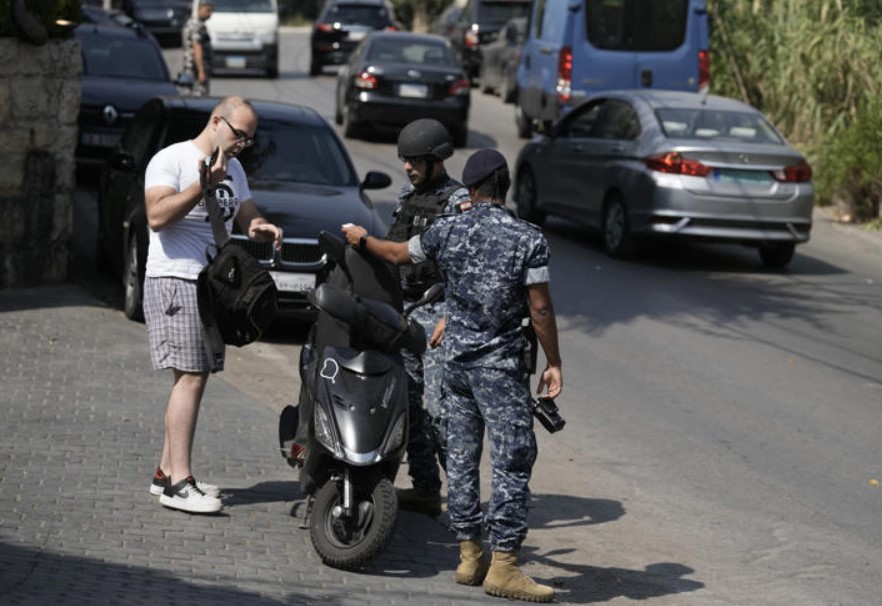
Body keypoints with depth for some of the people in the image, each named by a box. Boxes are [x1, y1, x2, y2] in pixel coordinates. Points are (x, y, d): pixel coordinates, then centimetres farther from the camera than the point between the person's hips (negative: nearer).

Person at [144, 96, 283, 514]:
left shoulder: (233, 170, 18)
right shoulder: (172, 160, -8)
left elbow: (247, 215, 19)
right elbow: (157, 216, -19)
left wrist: (262, 228, -5)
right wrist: (204, 184, -24)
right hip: (175, 280, -9)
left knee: (192, 378, 8)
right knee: (190, 377, -15)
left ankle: (167, 472, 14)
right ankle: (179, 483, -18)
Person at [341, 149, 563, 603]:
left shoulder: (447, 230, 1)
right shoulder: (529, 239, -10)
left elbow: (399, 254, 19)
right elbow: (540, 308, -10)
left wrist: (362, 239, 38)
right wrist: (553, 362, 0)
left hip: (455, 359, 5)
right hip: (501, 364, -5)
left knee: (461, 458, 12)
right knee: (512, 462, -4)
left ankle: (469, 555, 17)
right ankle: (503, 566, -7)